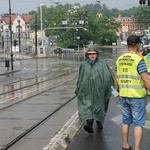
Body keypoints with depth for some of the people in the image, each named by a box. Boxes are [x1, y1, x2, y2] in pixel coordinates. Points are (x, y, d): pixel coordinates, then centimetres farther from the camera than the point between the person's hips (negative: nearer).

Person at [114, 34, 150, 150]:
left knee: (126, 121, 17)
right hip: (137, 96, -6)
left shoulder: (119, 59, 4)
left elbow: (116, 78, 11)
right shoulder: (138, 60, -15)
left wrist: (117, 92, 22)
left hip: (123, 96, 6)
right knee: (138, 123, 2)